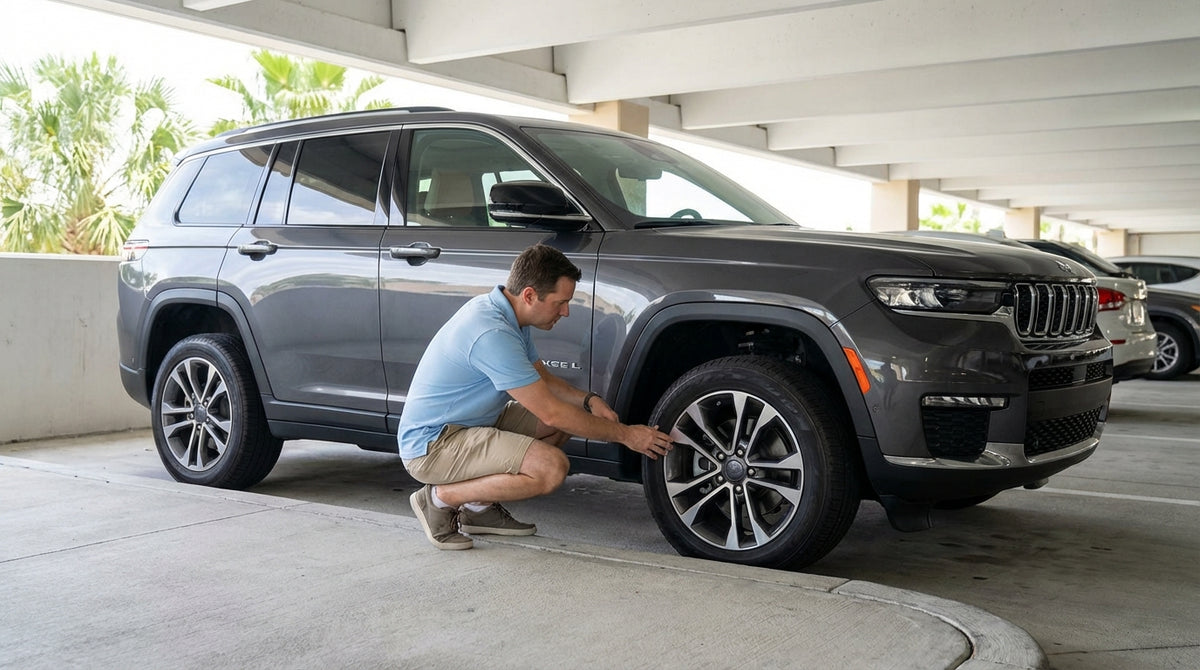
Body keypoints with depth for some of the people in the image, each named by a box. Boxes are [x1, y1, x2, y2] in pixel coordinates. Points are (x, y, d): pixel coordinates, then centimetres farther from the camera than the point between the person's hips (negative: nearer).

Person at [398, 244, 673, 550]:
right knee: (551, 467, -26)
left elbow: (543, 379, 17)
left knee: (570, 417, 6)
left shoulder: (506, 314, 4)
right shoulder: (492, 335, -27)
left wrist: (588, 399, -3)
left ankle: (479, 508, 8)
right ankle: (440, 499, -8)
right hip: (430, 444, -10)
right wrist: (625, 434, -15)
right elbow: (552, 413, -24)